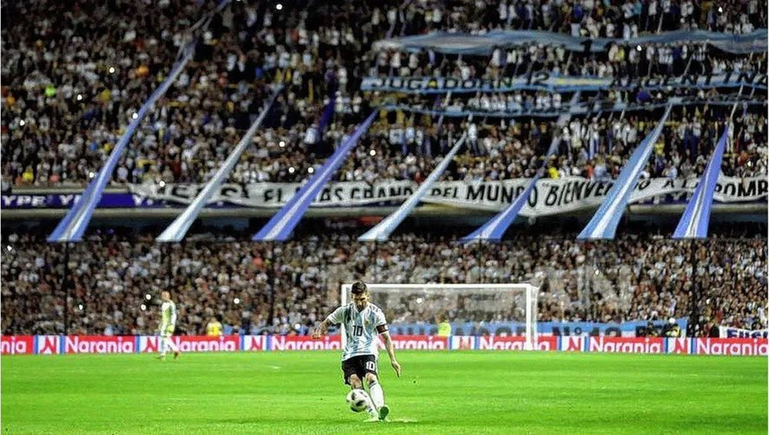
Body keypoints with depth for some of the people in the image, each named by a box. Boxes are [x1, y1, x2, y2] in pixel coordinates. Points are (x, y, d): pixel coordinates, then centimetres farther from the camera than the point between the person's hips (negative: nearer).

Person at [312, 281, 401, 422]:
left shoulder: (375, 313, -1)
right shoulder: (345, 311, 7)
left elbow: (386, 337, -1)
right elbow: (326, 322, 15)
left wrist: (393, 360, -8)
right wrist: (319, 330, -10)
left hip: (368, 352, -3)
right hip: (349, 354, 3)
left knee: (371, 378, -28)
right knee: (355, 382, -18)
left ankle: (380, 408, -47)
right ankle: (372, 413, -18)